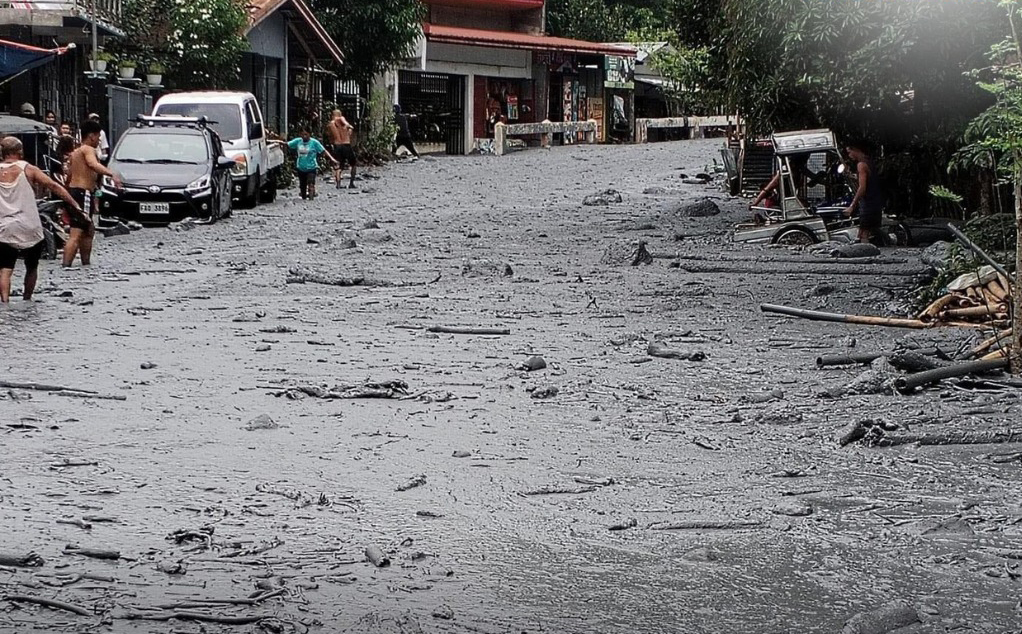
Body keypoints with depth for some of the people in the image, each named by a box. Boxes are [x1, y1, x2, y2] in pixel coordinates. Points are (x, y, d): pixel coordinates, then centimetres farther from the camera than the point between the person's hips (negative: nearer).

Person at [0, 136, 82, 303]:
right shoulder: (28, 169, -2)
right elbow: (54, 186, -6)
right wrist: (75, 205, -5)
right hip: (29, 230, 0)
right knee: (31, 267, 19)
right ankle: (26, 299, 28)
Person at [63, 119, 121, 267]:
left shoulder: (75, 152, 21)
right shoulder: (88, 150, -7)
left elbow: (69, 175, 24)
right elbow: (94, 164, -29)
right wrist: (112, 174, -42)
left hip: (73, 190, 10)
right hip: (83, 193, -10)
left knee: (89, 230, 24)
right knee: (76, 235, -15)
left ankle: (86, 264, 32)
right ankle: (66, 267, -24)